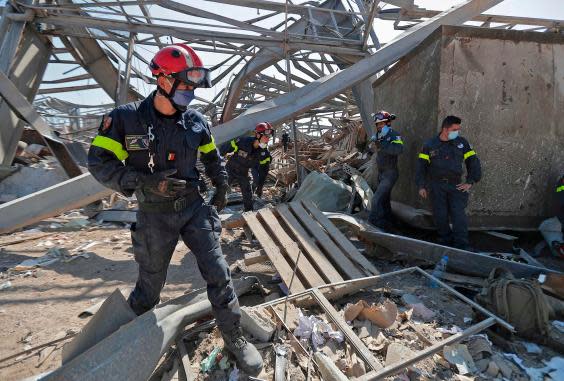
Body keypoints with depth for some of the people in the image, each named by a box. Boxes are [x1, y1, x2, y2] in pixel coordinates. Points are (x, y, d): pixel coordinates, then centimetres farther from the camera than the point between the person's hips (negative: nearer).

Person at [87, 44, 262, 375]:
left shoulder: (196, 122, 0)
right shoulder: (127, 119, -11)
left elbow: (213, 158, 17)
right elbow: (99, 162, -12)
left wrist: (221, 188, 13)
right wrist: (145, 181, -24)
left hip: (194, 208, 3)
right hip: (155, 215, -2)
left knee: (219, 273, 0)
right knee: (150, 285, 13)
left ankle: (234, 337, 19)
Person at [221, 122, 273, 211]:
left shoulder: (264, 153, -16)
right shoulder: (242, 141, -31)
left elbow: (263, 170, -6)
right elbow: (225, 148, -18)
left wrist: (260, 187, -4)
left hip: (243, 174, 4)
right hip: (231, 170, -3)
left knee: (248, 195, 4)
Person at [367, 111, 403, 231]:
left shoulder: (394, 135, -15)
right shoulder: (381, 137, 8)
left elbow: (399, 149, -35)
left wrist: (382, 145, -35)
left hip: (390, 174, -9)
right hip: (381, 173, 9)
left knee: (376, 200, -15)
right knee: (384, 200, 17)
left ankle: (373, 224, -9)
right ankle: (387, 226, 29)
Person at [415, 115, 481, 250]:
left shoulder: (462, 143, 7)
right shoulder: (430, 145, 4)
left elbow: (473, 162, 10)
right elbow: (421, 166, 4)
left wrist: (470, 182, 2)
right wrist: (421, 186, -4)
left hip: (456, 185, 0)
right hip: (437, 186, 0)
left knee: (459, 215, -8)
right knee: (440, 216, 3)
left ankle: (462, 245, -3)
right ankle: (445, 241, 20)